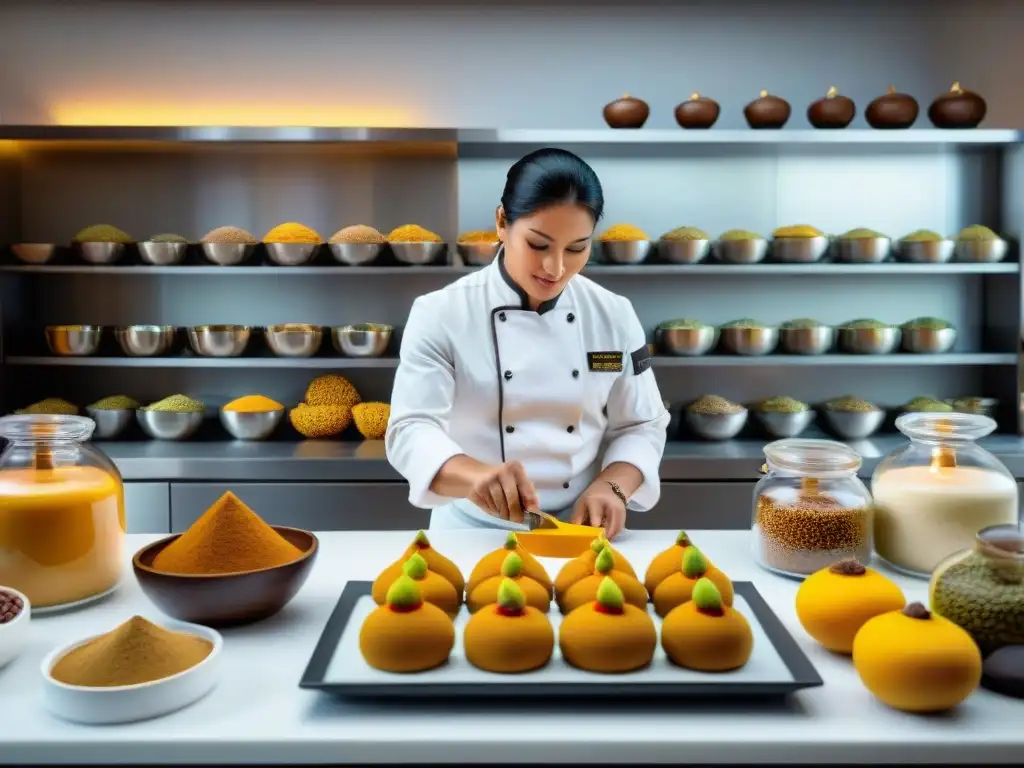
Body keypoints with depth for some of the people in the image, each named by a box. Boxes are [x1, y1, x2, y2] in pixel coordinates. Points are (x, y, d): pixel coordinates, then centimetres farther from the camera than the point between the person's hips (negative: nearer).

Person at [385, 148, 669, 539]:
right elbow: (410, 430, -18)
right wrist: (476, 475, -39)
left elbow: (641, 426, 3)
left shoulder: (614, 316, -2)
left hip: (579, 529, 1)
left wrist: (611, 486, -17)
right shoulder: (441, 314, -10)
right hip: (474, 530, -1)